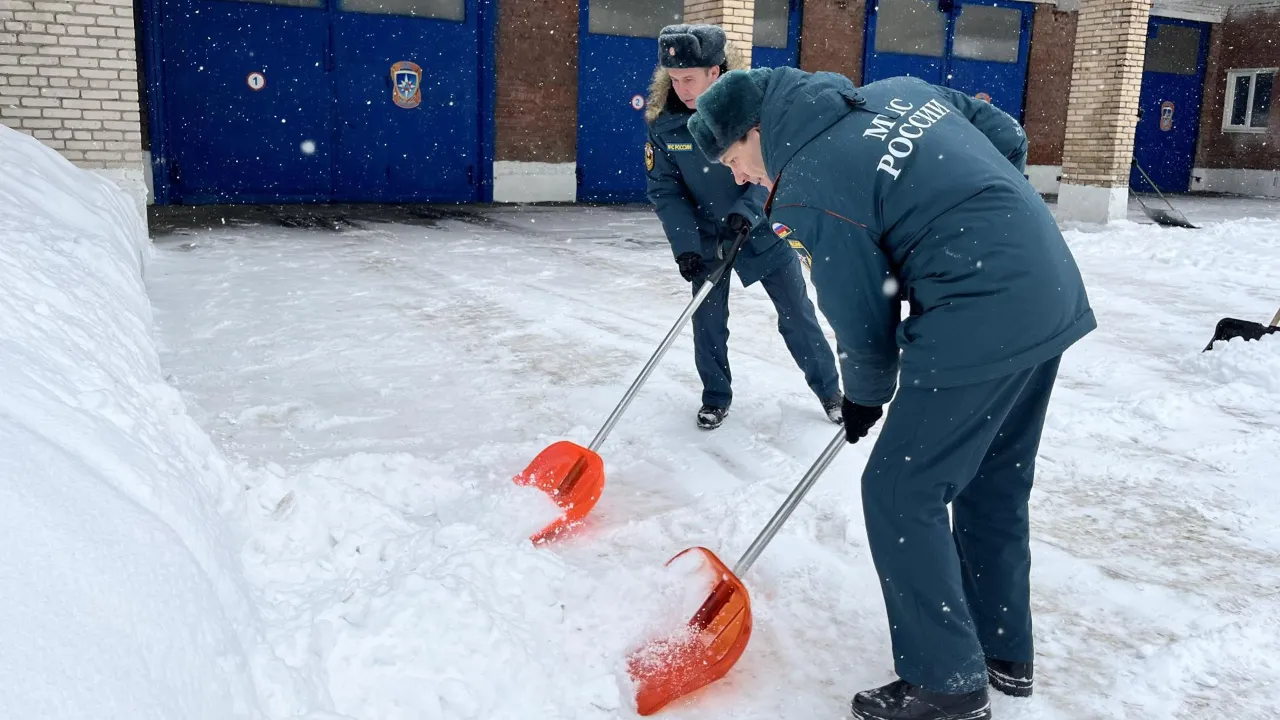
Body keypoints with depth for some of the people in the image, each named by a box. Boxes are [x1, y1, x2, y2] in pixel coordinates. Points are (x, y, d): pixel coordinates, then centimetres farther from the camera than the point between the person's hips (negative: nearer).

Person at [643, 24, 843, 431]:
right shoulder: (662, 121, -15)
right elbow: (663, 189, -11)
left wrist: (746, 210, -32)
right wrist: (685, 244, -21)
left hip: (760, 227, -1)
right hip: (705, 234, 2)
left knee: (797, 314, 6)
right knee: (707, 319, 1)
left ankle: (829, 389, 24)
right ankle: (715, 397, 23)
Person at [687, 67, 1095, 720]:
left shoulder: (807, 192, -13)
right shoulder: (897, 89, 10)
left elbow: (861, 318, -6)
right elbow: (1010, 139, 16)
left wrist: (864, 397, 12)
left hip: (978, 324, -10)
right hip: (1053, 292, 10)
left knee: (899, 496, 2)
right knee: (995, 488, 20)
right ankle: (1005, 653, 34)